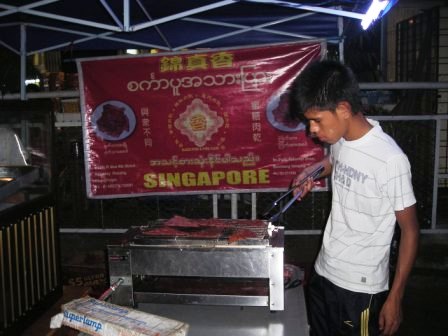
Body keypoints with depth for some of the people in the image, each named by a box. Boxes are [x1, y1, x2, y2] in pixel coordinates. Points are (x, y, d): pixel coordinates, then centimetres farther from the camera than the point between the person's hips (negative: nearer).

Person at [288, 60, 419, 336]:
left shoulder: (390, 159, -22)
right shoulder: (339, 141, -3)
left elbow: (410, 230, -14)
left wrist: (395, 297, -11)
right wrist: (314, 171, 1)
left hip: (361, 288, -6)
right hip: (323, 274, 7)